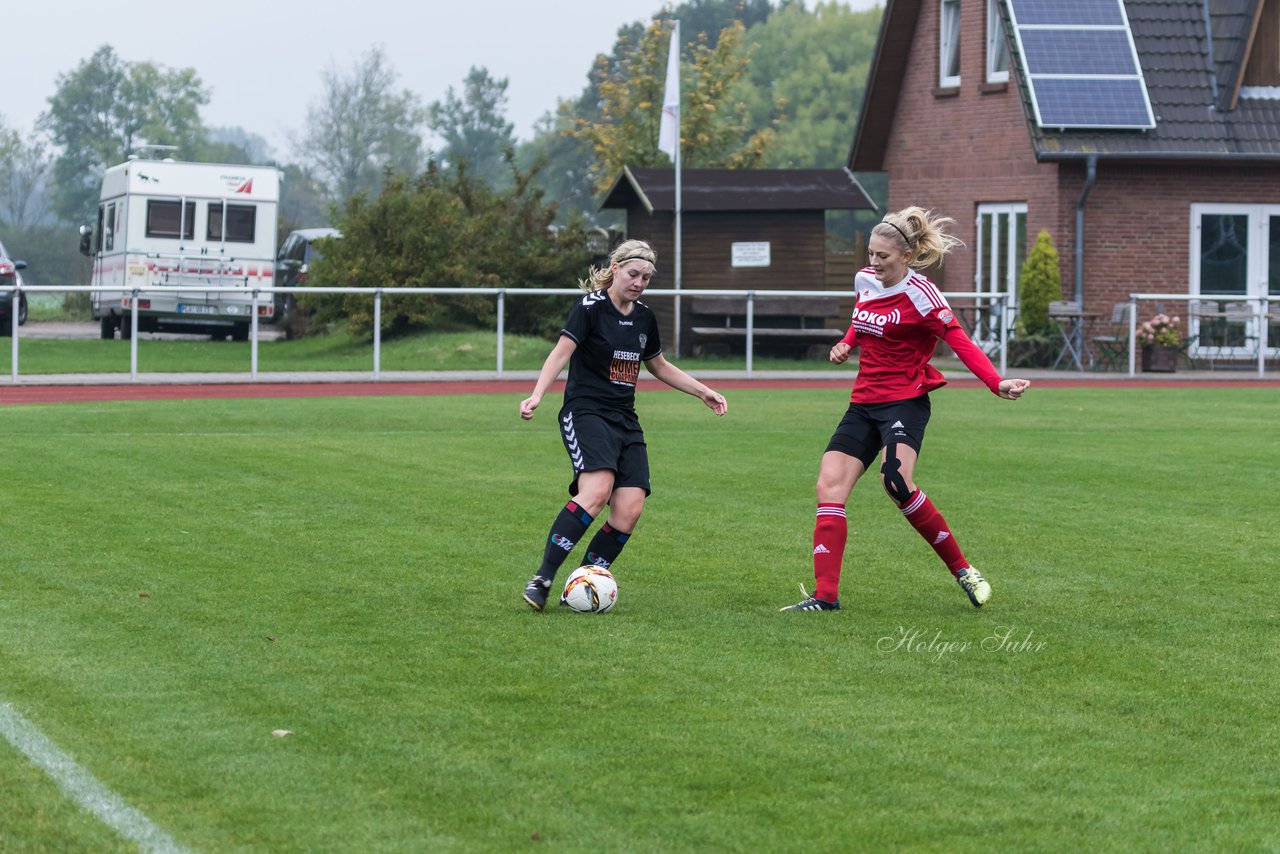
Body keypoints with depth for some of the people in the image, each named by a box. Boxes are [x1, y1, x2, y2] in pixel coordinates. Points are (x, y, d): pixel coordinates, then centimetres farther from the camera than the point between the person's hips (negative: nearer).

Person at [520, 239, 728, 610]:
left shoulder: (644, 318, 14)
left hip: (625, 422, 7)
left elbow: (660, 367, 30)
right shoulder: (590, 308, -7)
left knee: (629, 510, -11)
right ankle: (541, 580, -28)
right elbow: (561, 353, -19)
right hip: (586, 413, -7)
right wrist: (536, 396, -34)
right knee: (596, 490, -30)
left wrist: (703, 392, 26)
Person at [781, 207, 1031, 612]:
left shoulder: (919, 294, -12)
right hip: (863, 405, 7)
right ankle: (825, 595, -7)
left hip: (904, 402, -7)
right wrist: (847, 343, 9)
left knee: (897, 482, -28)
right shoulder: (864, 280, 8)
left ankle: (962, 569, -11)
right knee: (829, 486, -7)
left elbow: (959, 340, -19)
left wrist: (996, 383, -31)